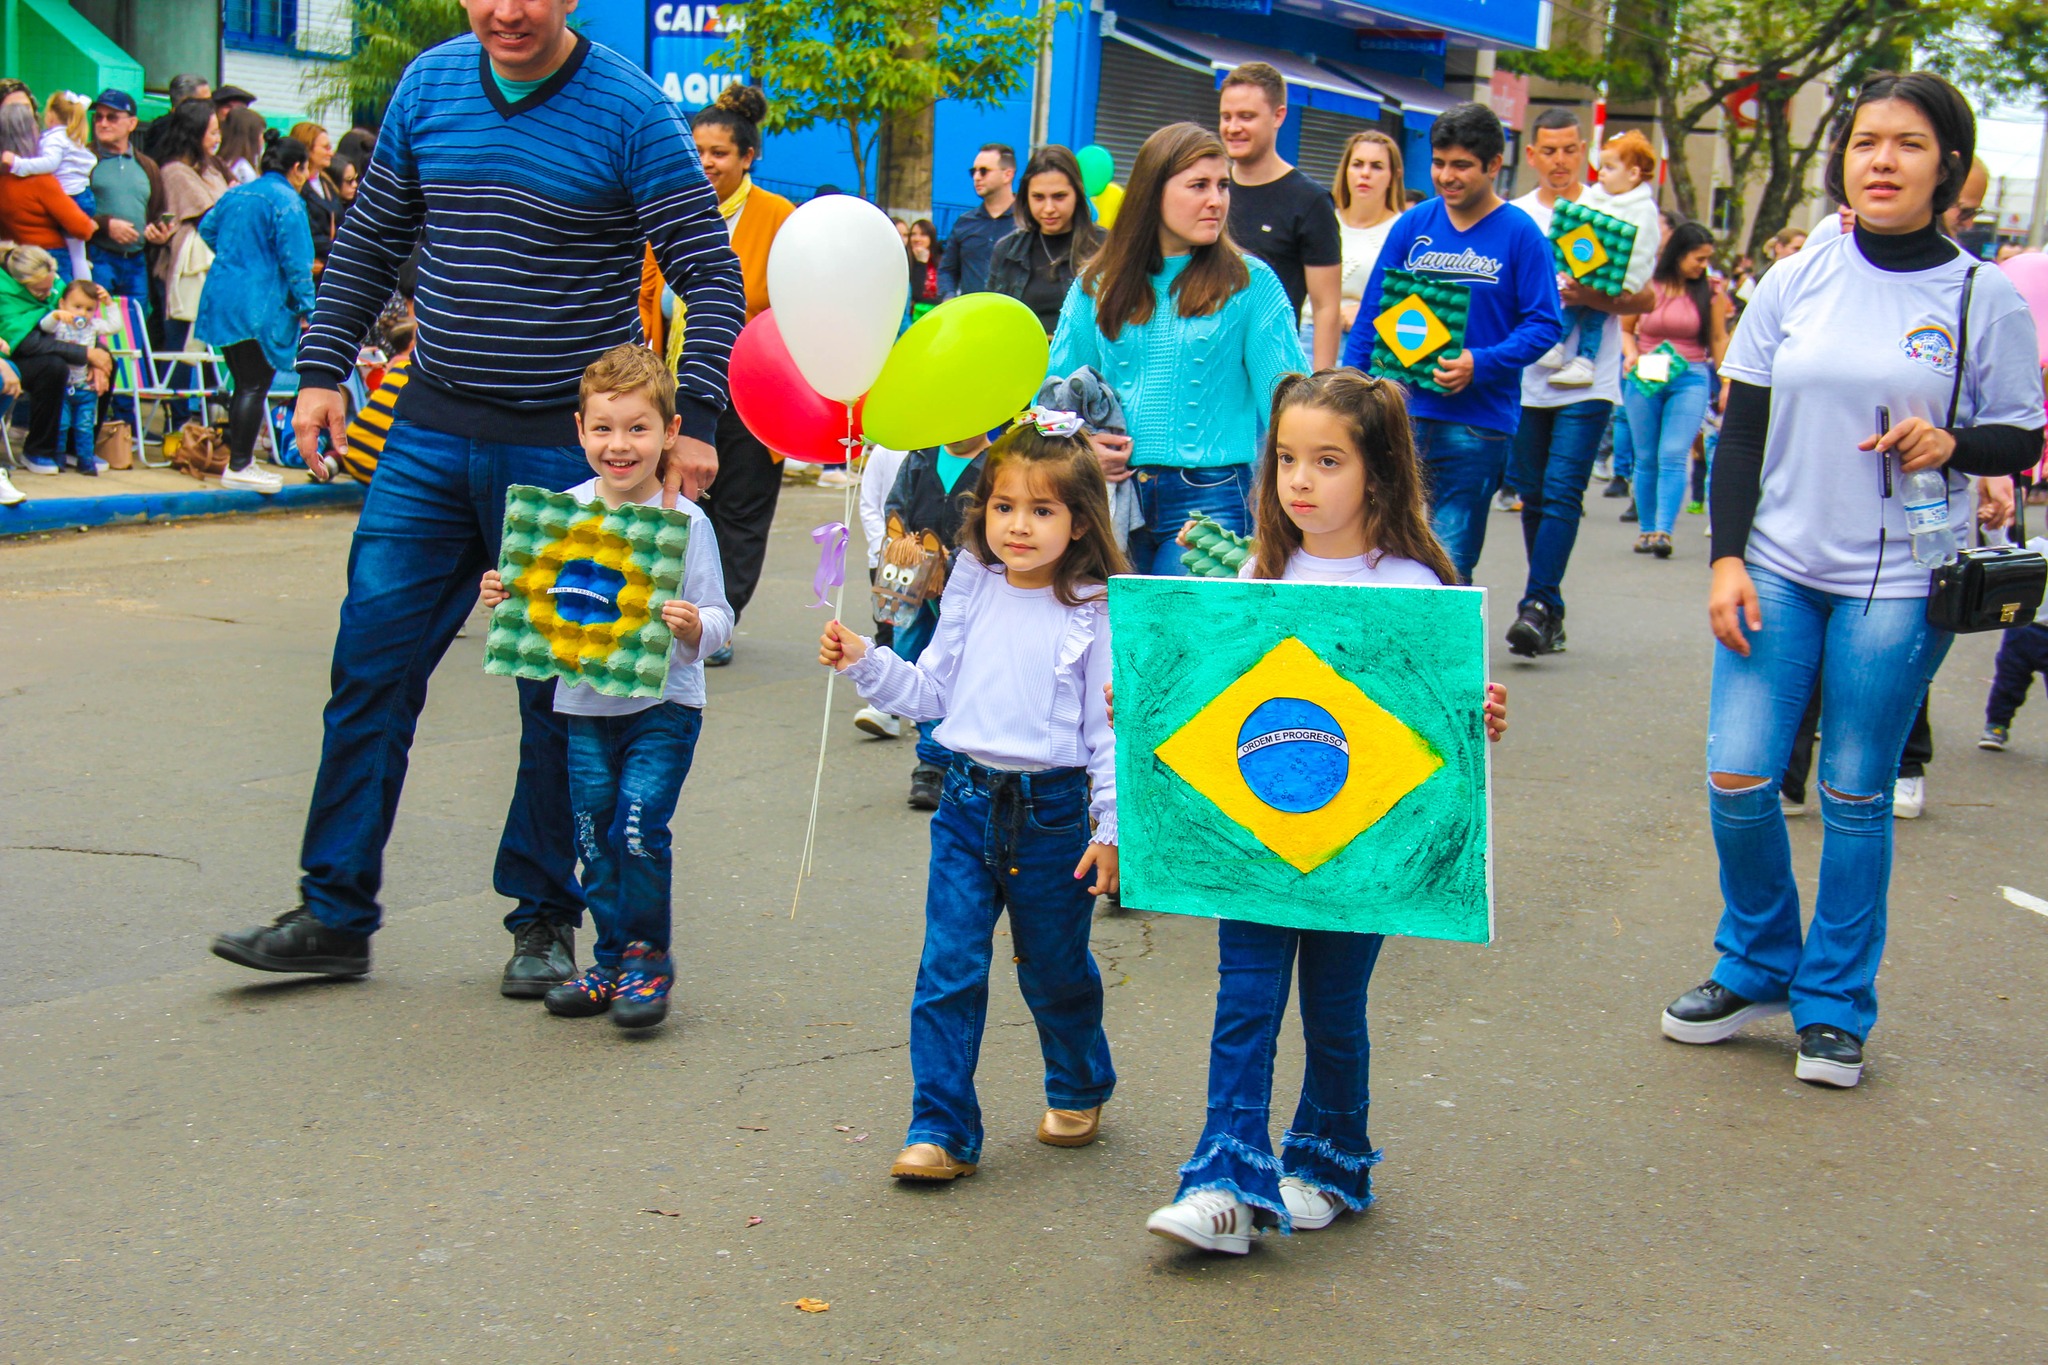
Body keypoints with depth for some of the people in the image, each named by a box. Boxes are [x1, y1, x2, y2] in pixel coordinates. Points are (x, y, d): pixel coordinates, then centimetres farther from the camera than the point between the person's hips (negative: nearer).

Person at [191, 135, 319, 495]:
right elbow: (294, 260, -14)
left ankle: (238, 457, 20)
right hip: (259, 305, -8)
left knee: (244, 383, 16)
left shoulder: (236, 194, 15)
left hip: (221, 300, 8)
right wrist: (306, 307, -12)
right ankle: (239, 467, -5)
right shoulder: (286, 201, -9)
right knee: (254, 387, -4)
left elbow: (207, 229, 25)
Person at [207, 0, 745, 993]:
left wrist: (695, 418, -18)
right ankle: (334, 916, 13)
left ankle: (545, 919, 20)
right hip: (430, 436, 4)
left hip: (567, 452, -4)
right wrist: (323, 368, 6)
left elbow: (712, 277, -8)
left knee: (558, 692, 5)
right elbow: (370, 240, 15)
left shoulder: (630, 113, -9)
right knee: (371, 665, 3)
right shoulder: (430, 83, 5)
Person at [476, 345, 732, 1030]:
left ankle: (647, 957, 6)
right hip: (585, 701, 4)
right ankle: (613, 959, 23)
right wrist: (501, 597, -9)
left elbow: (718, 618, -7)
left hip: (664, 702, -4)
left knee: (638, 823, -14)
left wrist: (696, 628, -29)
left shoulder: (686, 521, -8)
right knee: (594, 834, 7)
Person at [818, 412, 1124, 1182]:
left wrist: (1112, 828, -10)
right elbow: (931, 692, 13)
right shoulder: (972, 592, 4)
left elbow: (1111, 729, -7)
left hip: (1053, 809, -3)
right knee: (949, 969, -2)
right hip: (968, 801, 3)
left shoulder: (1095, 613, -8)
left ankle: (1078, 1090, 39)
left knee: (1055, 972, 14)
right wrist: (864, 663, 0)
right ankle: (942, 1130, 4)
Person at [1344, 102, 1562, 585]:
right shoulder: (1413, 226, 8)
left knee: (1449, 566, -2)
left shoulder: (1519, 235, -3)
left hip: (1478, 422, -3)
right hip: (1401, 413, 4)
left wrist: (1480, 364, -20)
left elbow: (1544, 326, -6)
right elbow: (1372, 315, 11)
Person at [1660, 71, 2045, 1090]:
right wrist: (1727, 558, -2)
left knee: (1855, 795, 4)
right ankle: (1756, 966, 20)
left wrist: (1951, 443, -15)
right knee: (1738, 778, -3)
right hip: (1779, 565, 2)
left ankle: (1836, 1006, 19)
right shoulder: (1794, 283, 4)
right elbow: (1741, 432, 6)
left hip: (1898, 583, -2)